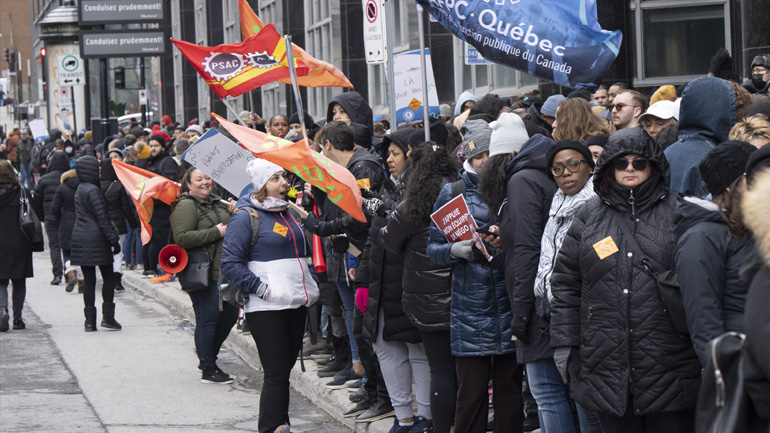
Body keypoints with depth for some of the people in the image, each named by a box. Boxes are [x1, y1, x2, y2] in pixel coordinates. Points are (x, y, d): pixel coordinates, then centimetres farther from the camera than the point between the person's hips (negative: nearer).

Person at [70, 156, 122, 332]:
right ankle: (107, 316, -1)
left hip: (79, 237, 7)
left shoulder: (79, 190, 14)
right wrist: (114, 239, -13)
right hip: (96, 238, -7)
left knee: (88, 279, 7)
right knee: (108, 277, 4)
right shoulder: (93, 190, -13)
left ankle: (90, 320, 5)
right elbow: (102, 217, -16)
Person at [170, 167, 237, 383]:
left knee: (230, 315, 12)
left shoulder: (217, 203, 18)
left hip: (222, 271, 9)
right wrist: (216, 232, -20)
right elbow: (181, 238, -23)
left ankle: (207, 354, 33)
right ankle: (208, 370, 3)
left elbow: (229, 227, 34)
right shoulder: (185, 206, -10)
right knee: (207, 318, -5)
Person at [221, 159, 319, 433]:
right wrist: (263, 289, -17)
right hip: (266, 308, -7)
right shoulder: (246, 216, -7)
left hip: (296, 303, 7)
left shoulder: (288, 212, 17)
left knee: (285, 368, 10)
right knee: (276, 373, -9)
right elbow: (230, 264, -12)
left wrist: (309, 288, 16)